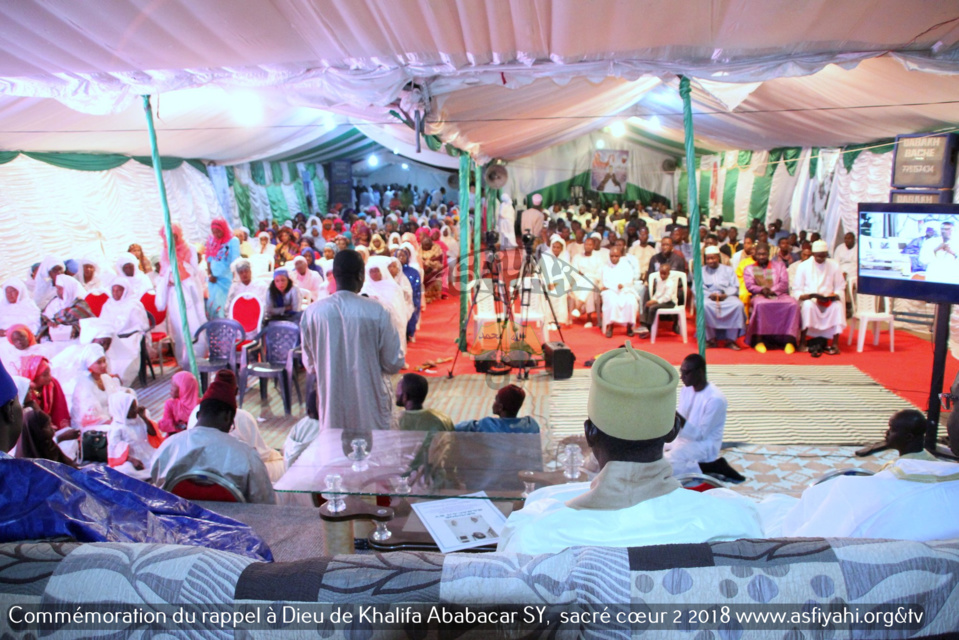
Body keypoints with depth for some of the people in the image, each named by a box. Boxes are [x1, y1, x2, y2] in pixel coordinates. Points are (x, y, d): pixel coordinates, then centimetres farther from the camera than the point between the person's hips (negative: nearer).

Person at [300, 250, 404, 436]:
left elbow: (310, 364, 4)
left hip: (332, 408, 2)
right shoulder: (377, 312, -16)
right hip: (370, 408, -2)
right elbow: (393, 364, -8)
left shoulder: (312, 312, -8)